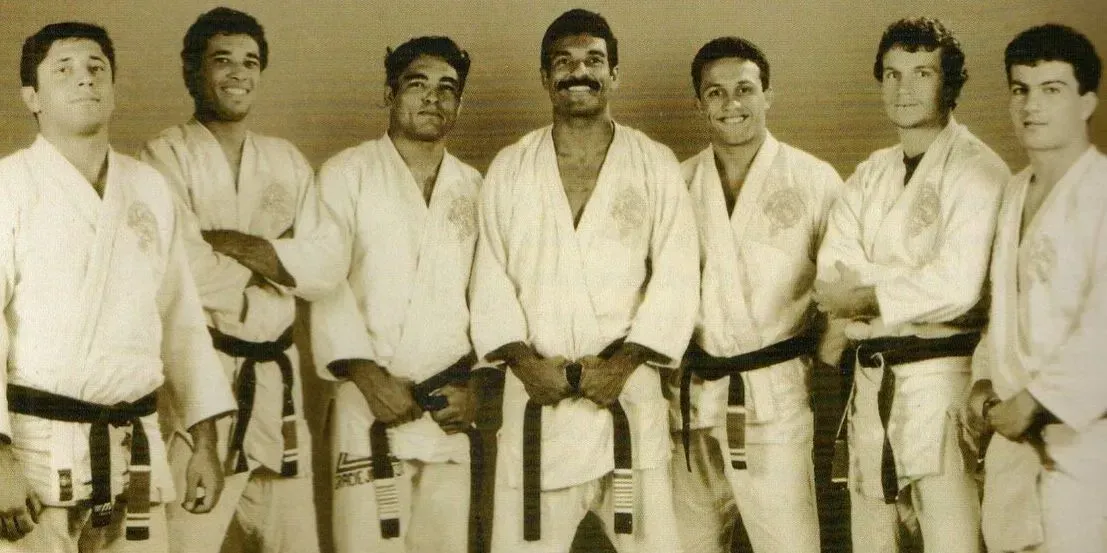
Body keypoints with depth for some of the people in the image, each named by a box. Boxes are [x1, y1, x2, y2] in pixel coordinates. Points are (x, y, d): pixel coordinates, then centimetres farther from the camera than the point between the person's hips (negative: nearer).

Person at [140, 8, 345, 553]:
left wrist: (239, 246, -12)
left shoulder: (287, 161, 13)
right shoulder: (167, 156, -4)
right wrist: (280, 258, -4)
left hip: (277, 375, 6)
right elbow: (186, 272, -17)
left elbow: (328, 264, 1)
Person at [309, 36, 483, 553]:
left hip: (451, 412, 4)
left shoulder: (473, 188, 14)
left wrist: (473, 383, 1)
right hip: (372, 403, -3)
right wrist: (369, 377, -14)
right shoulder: (346, 175, 1)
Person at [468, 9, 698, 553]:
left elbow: (676, 277, -1)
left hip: (627, 388, -1)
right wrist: (523, 360, -9)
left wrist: (623, 362, -11)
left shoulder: (656, 165, 5)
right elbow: (490, 277, 5)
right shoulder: (508, 169, 9)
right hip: (537, 390, 1)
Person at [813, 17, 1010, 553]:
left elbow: (956, 286, -18)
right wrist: (910, 285, -15)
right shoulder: (869, 175, 15)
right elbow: (833, 275, 1)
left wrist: (864, 295, -9)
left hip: (939, 374, -7)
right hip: (871, 379, 7)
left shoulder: (976, 169, -7)